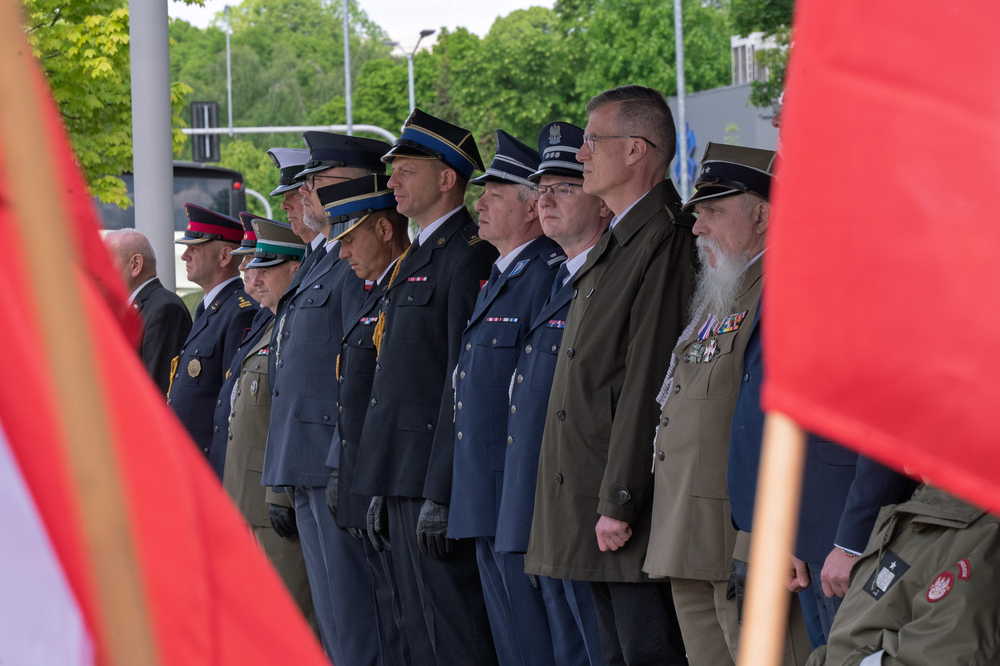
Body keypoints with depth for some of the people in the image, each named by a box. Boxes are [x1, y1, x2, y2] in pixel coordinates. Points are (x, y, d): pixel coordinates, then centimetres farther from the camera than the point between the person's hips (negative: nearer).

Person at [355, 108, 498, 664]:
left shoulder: (470, 256, -13)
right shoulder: (418, 256, 19)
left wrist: (440, 494, -22)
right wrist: (382, 490, 19)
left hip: (437, 474, -10)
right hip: (404, 474, 10)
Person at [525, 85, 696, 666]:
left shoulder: (664, 242, -15)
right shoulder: (615, 244, 17)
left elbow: (647, 384, -19)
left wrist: (618, 503, -20)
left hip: (634, 509, -10)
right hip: (595, 505, 10)